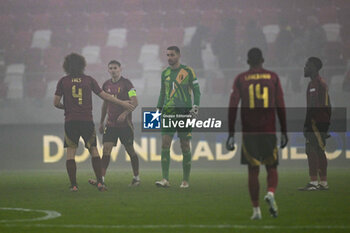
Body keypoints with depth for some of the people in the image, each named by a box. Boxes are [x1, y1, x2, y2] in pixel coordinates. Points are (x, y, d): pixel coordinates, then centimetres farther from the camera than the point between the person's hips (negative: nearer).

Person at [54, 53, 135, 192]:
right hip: (87, 121, 1)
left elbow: (56, 102, 0)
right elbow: (104, 96, 7)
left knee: (70, 152, 2)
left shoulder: (63, 81, 1)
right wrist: (122, 103, 16)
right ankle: (100, 182, 2)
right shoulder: (88, 80, 3)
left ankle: (73, 185, -4)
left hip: (70, 121, -1)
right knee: (93, 150, 10)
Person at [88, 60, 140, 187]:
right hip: (111, 123, 4)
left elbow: (134, 102, -13)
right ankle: (101, 178, -13)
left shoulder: (126, 83, -7)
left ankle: (136, 178, 20)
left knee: (130, 150, 5)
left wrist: (125, 113, -27)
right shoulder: (106, 85, 9)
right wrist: (101, 122, 20)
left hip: (125, 123, -4)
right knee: (106, 149, -8)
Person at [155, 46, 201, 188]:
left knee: (185, 146, -1)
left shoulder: (188, 71, 0)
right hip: (168, 113, 4)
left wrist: (195, 107, -10)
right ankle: (165, 179, -12)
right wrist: (158, 110, 14)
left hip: (184, 112, -4)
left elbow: (196, 91, 2)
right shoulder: (165, 73, 12)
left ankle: (186, 180, 8)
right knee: (165, 144, -9)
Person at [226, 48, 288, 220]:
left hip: (249, 132, 0)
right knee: (271, 167, 12)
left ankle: (256, 210, 1)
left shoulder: (240, 79, 3)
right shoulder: (273, 77, 5)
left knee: (253, 170, 5)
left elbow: (233, 107, -1)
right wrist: (284, 132, 11)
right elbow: (280, 107, 5)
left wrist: (231, 135, 1)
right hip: (269, 131, 0)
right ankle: (271, 193, -16)